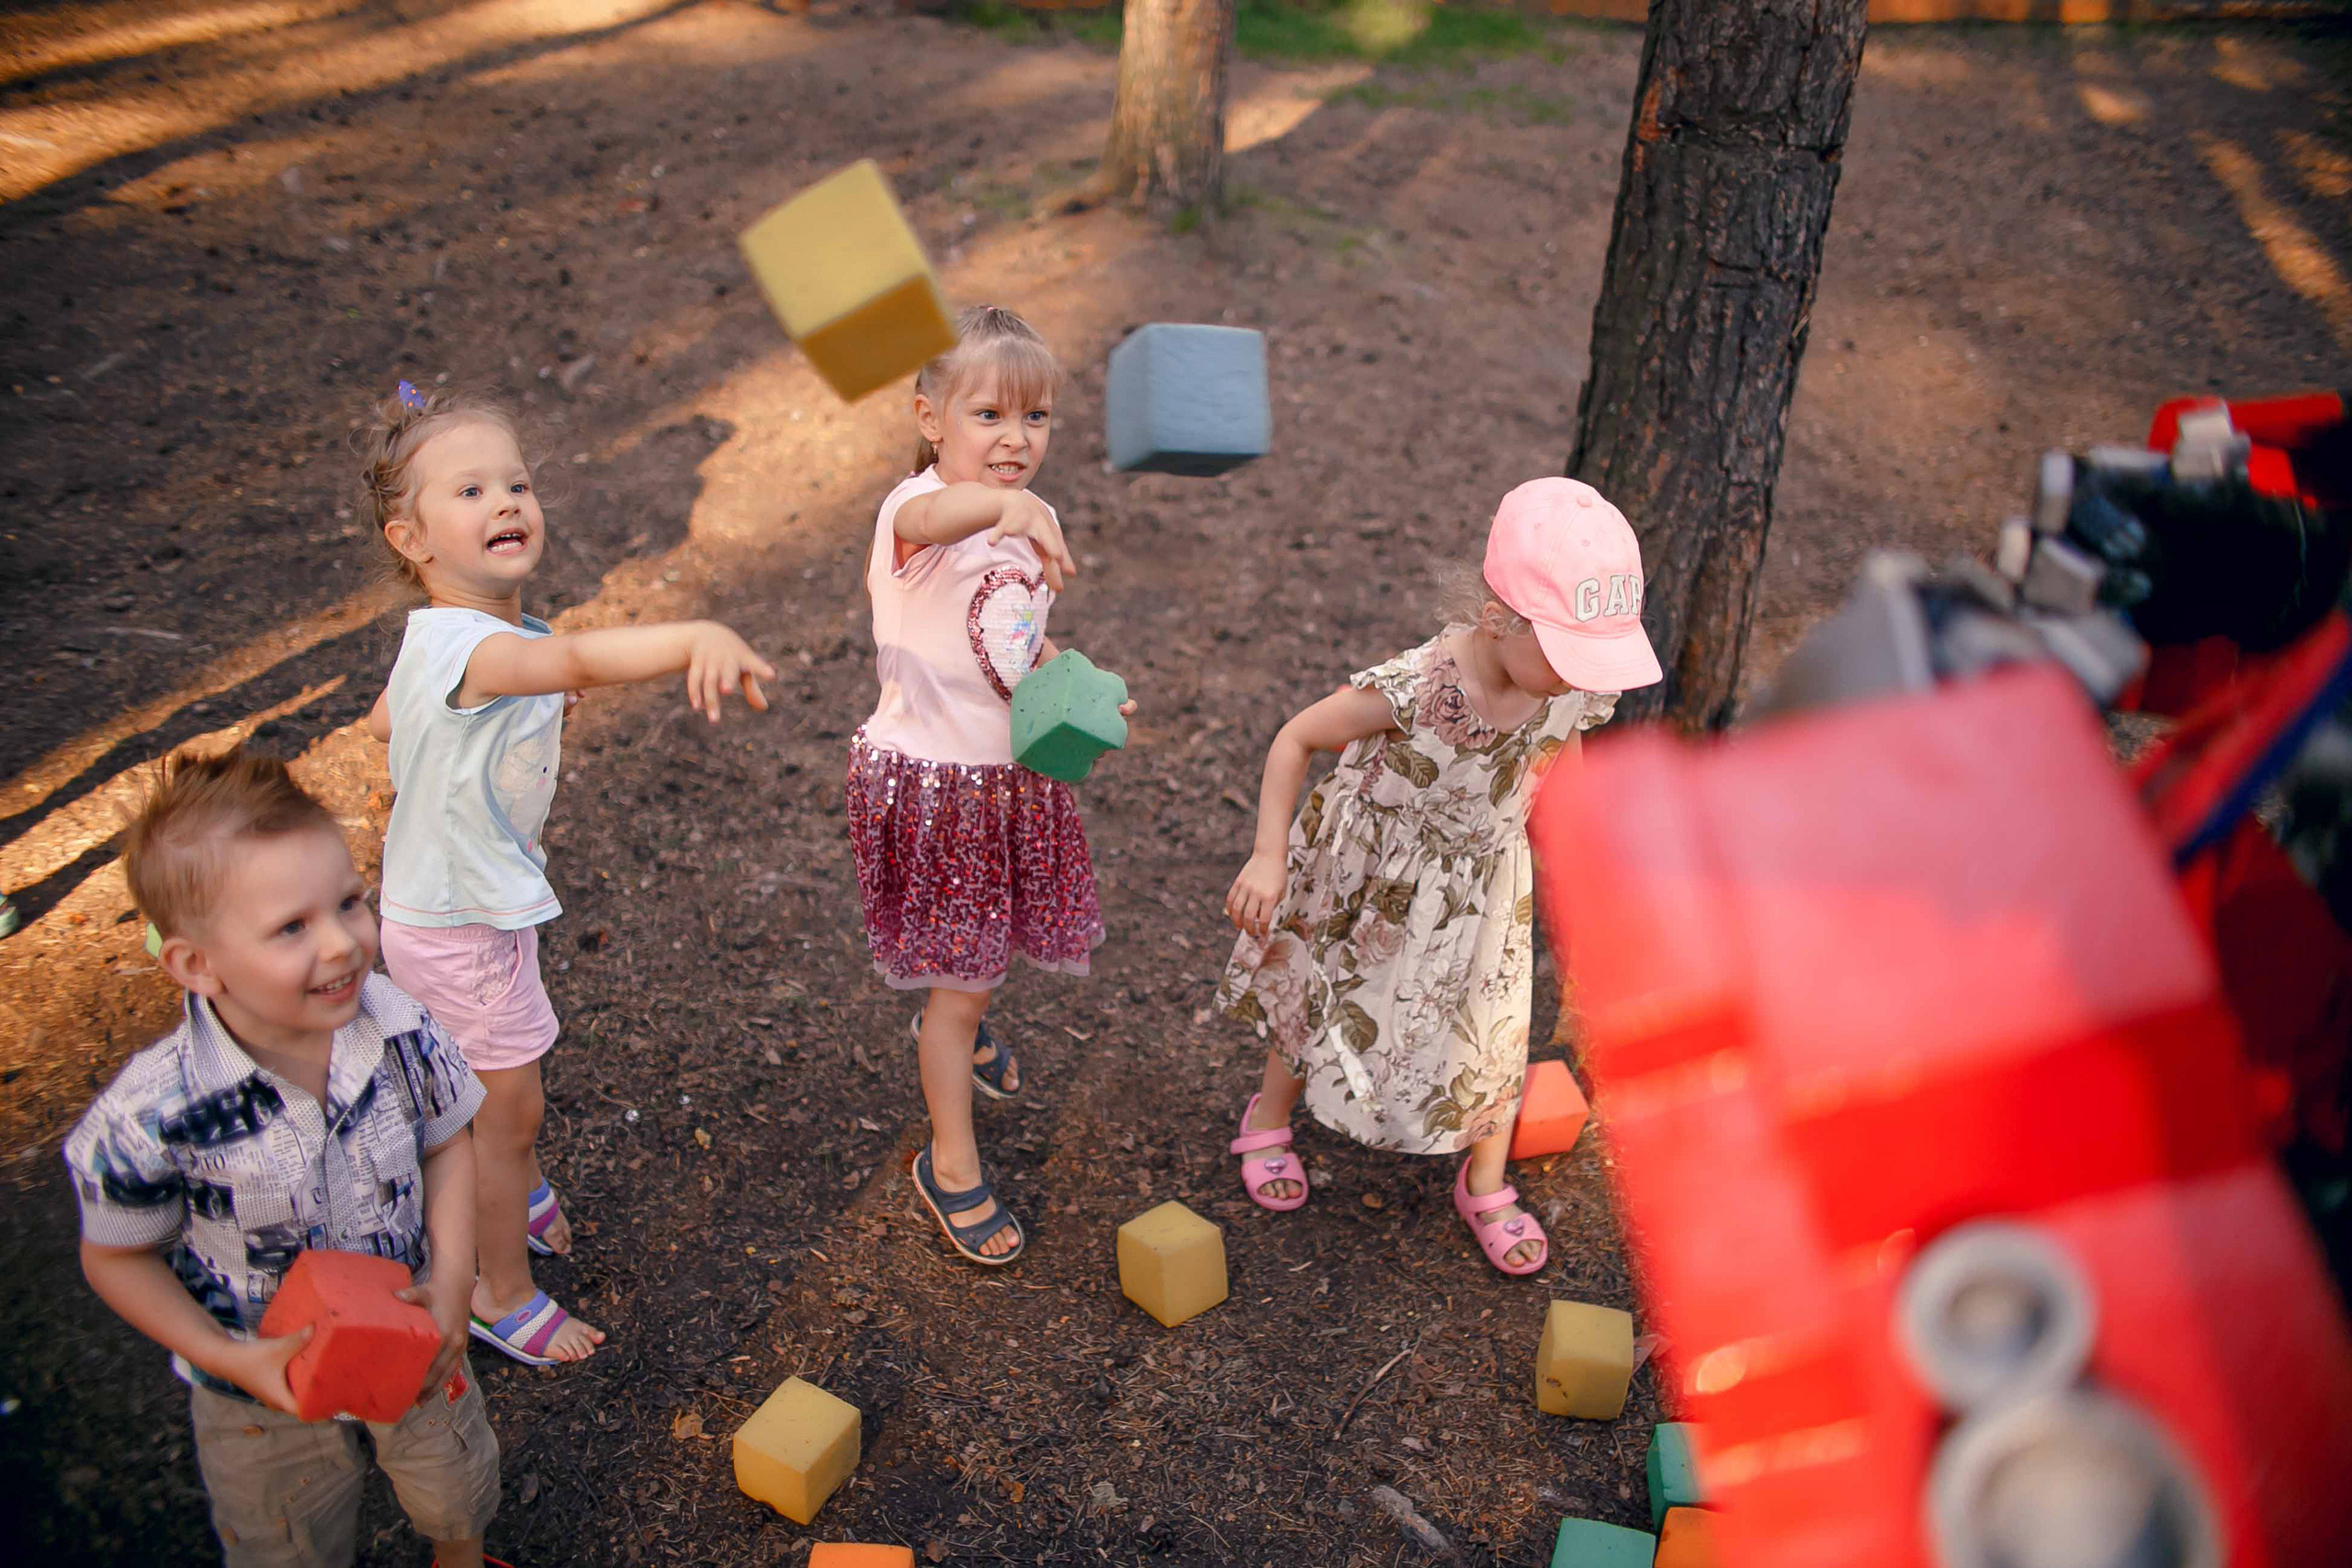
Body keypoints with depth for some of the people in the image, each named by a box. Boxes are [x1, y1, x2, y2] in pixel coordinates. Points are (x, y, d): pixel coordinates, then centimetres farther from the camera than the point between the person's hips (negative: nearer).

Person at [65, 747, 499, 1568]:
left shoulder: (400, 1027, -25)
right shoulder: (155, 1113, -33)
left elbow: (447, 1141, -6)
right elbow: (117, 1256, -14)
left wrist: (452, 1277, -16)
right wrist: (227, 1360, -22)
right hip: (269, 1388, -2)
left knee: (457, 1500, 29)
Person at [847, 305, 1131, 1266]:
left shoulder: (1030, 522, 2)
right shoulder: (916, 510, -23)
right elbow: (928, 518, -50)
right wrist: (1009, 507, -68)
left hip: (1013, 778, 7)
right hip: (931, 781, -7)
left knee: (988, 944, 26)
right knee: (960, 982, 3)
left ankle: (957, 1028, 60)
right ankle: (952, 1167, 24)